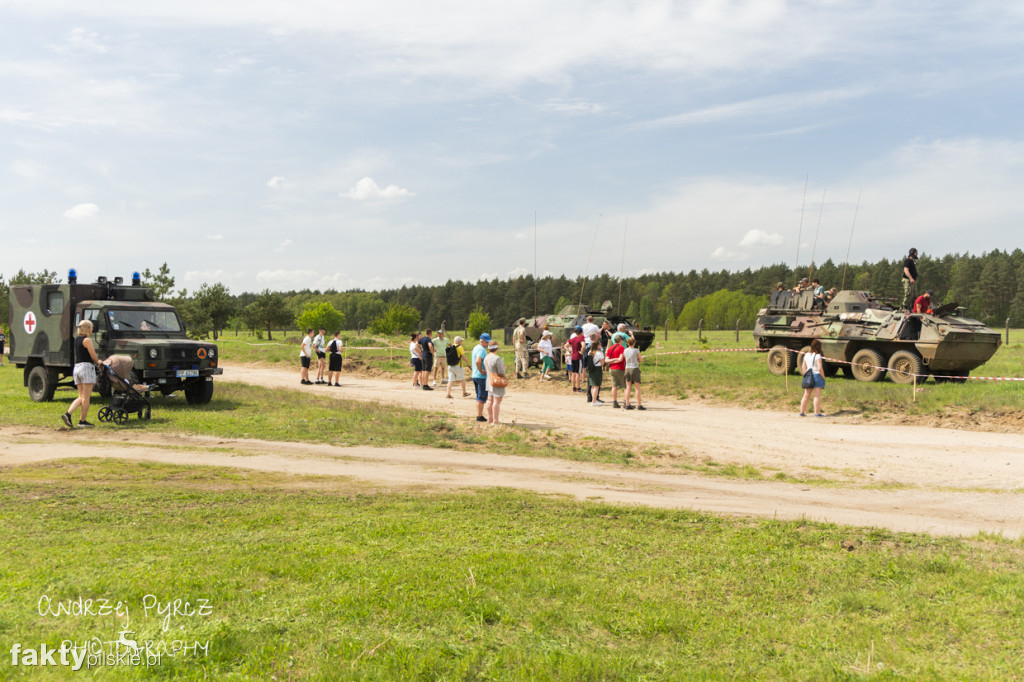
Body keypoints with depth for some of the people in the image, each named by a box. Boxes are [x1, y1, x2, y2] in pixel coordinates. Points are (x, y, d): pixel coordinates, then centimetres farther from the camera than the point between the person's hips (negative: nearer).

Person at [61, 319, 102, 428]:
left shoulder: (76, 339, 16)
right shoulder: (87, 340, -9)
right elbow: (93, 357, -9)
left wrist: (96, 361, 20)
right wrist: (98, 362, 12)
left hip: (76, 368, 8)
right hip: (86, 367, -8)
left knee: (81, 397, 11)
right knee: (86, 397, -1)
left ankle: (68, 414, -6)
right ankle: (83, 421, 2)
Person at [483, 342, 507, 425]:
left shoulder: (486, 358, 6)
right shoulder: (497, 359, -20)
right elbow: (502, 372, -18)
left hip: (489, 382, 8)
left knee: (490, 401, 13)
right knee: (497, 401, -4)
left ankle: (490, 420, 21)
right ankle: (495, 421, -3)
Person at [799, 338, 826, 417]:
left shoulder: (806, 355, 8)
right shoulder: (817, 356, -11)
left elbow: (803, 368, 11)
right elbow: (820, 369, -15)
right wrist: (823, 378, -5)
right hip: (817, 375, -6)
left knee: (806, 395, 11)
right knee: (817, 395, -2)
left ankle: (802, 412, 13)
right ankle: (817, 413, -2)